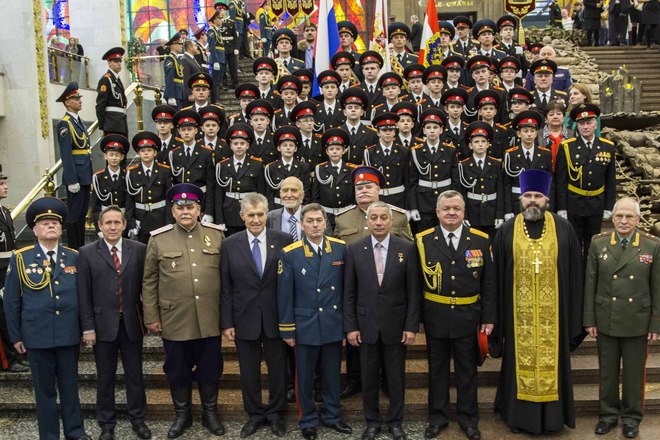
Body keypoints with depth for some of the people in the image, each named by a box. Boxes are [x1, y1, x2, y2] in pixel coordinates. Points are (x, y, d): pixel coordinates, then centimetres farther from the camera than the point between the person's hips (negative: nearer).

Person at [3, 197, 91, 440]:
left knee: (70, 385, 12)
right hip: (37, 336, -1)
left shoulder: (74, 257, 3)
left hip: (69, 335, 1)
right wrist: (15, 336, 0)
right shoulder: (20, 258, -1)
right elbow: (11, 300, 1)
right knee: (44, 389, 10)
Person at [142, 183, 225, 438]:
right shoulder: (158, 239, -1)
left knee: (210, 370, 12)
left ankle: (210, 413, 33)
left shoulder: (216, 235, 2)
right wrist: (151, 316, 1)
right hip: (174, 321, 0)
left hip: (210, 321, 1)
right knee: (177, 371, 13)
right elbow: (149, 282, 3)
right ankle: (182, 415, 34)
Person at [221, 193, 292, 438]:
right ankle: (255, 414, 32)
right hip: (244, 319, 1)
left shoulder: (284, 240, -6)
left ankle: (276, 413, 33)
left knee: (278, 369, 13)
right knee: (249, 371, 13)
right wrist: (226, 322, -2)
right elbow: (225, 287, 0)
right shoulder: (230, 245, -2)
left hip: (276, 317, -1)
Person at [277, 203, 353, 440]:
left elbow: (347, 287, 4)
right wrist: (287, 329, -4)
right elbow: (284, 295, -5)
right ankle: (307, 421, 28)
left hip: (334, 324, 2)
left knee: (332, 374, 15)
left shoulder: (341, 248, -2)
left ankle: (331, 416, 34)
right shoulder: (289, 254, -8)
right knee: (305, 376, 11)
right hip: (305, 325, -2)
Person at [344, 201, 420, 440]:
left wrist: (411, 325, -6)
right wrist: (350, 326, -4)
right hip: (366, 324, 1)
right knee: (369, 377, 11)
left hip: (395, 324, 0)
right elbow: (349, 292, 0)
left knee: (396, 377, 11)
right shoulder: (354, 250, -2)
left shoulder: (407, 248, -4)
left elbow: (413, 291, -3)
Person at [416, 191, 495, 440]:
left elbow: (488, 283, 2)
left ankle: (467, 417, 29)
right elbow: (416, 282, -3)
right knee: (437, 368, 13)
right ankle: (438, 416, 29)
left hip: (468, 317, 1)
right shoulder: (423, 241, -4)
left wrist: (489, 317, -1)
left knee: (467, 368, 13)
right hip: (435, 317, 0)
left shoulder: (480, 240, 0)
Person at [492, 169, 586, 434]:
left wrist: (575, 315, 0)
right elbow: (497, 276, 2)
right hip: (518, 313, 0)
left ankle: (552, 416, 25)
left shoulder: (563, 229, 1)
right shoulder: (507, 231, 1)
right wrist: (495, 317, -1)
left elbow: (574, 273, 3)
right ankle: (520, 415, 23)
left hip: (553, 312, 0)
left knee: (551, 362, 9)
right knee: (521, 361, 9)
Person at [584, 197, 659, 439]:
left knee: (634, 371, 11)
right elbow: (590, 284, 1)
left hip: (637, 323, -1)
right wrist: (589, 319, 0)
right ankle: (608, 414, 28)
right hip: (606, 321, 1)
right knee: (607, 370, 12)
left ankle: (632, 417, 28)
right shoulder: (598, 243, -1)